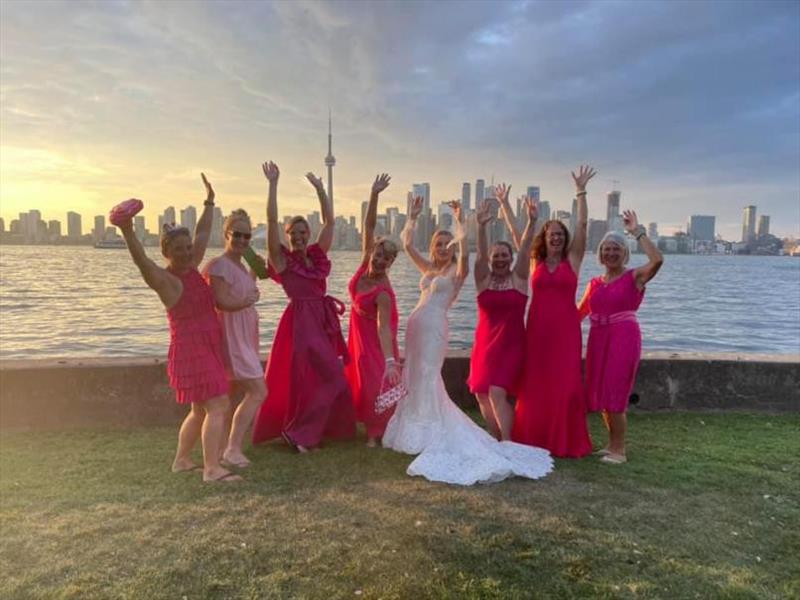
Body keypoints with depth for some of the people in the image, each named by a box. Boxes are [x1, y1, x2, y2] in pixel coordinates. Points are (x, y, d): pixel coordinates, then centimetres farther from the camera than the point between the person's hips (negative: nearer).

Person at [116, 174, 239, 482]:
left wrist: (209, 202, 24)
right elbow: (142, 260, -32)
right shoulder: (164, 279, -13)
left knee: (200, 410, 16)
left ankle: (181, 460, 28)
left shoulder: (191, 268, 9)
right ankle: (212, 469, -13)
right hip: (191, 350, -9)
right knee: (217, 406, -14)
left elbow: (203, 234, 19)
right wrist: (128, 232, -48)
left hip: (207, 349, 9)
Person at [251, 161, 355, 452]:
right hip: (301, 322, -7)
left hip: (323, 321, 7)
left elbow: (329, 221, 10)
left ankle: (308, 430, 27)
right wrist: (273, 184, -15)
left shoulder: (316, 255, 10)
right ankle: (298, 431, 4)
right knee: (331, 379, -7)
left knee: (317, 379, 13)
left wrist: (319, 188, 8)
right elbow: (271, 221, -14)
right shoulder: (282, 259, -5)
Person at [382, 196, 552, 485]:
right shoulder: (428, 268, 16)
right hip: (416, 325, 7)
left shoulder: (457, 271, -1)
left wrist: (460, 221, -22)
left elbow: (464, 252, -22)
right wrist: (412, 217, 6)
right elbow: (407, 245, 13)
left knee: (427, 381, -7)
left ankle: (429, 435, 3)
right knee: (413, 380, 11)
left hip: (434, 327, -7)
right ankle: (416, 430, 23)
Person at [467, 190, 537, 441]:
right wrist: (481, 226, -30)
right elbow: (480, 254, -14)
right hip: (485, 344, 3)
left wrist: (531, 223, -28)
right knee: (482, 395, 8)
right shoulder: (483, 280, 2)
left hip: (511, 345, -3)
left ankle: (506, 444, -8)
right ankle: (496, 442, 23)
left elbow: (524, 250, -14)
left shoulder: (518, 278, 0)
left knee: (497, 393, -16)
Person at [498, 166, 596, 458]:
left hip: (565, 328, -2)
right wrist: (505, 204, 12)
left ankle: (566, 442, 10)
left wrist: (581, 192, -9)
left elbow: (582, 226, -4)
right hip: (537, 327, 2)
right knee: (535, 383, 6)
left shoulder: (573, 260, 3)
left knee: (565, 383, -1)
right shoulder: (535, 262, 8)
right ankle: (533, 439, 17)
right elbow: (514, 232, 10)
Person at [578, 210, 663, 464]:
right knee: (600, 394, 12)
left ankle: (619, 449, 11)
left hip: (624, 338, -6)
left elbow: (657, 260, -23)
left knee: (615, 395, -4)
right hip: (598, 339, 6)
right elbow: (580, 312, 15)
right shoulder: (594, 283, 11)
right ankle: (612, 444, 28)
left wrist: (638, 232, -20)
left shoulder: (635, 277, -4)